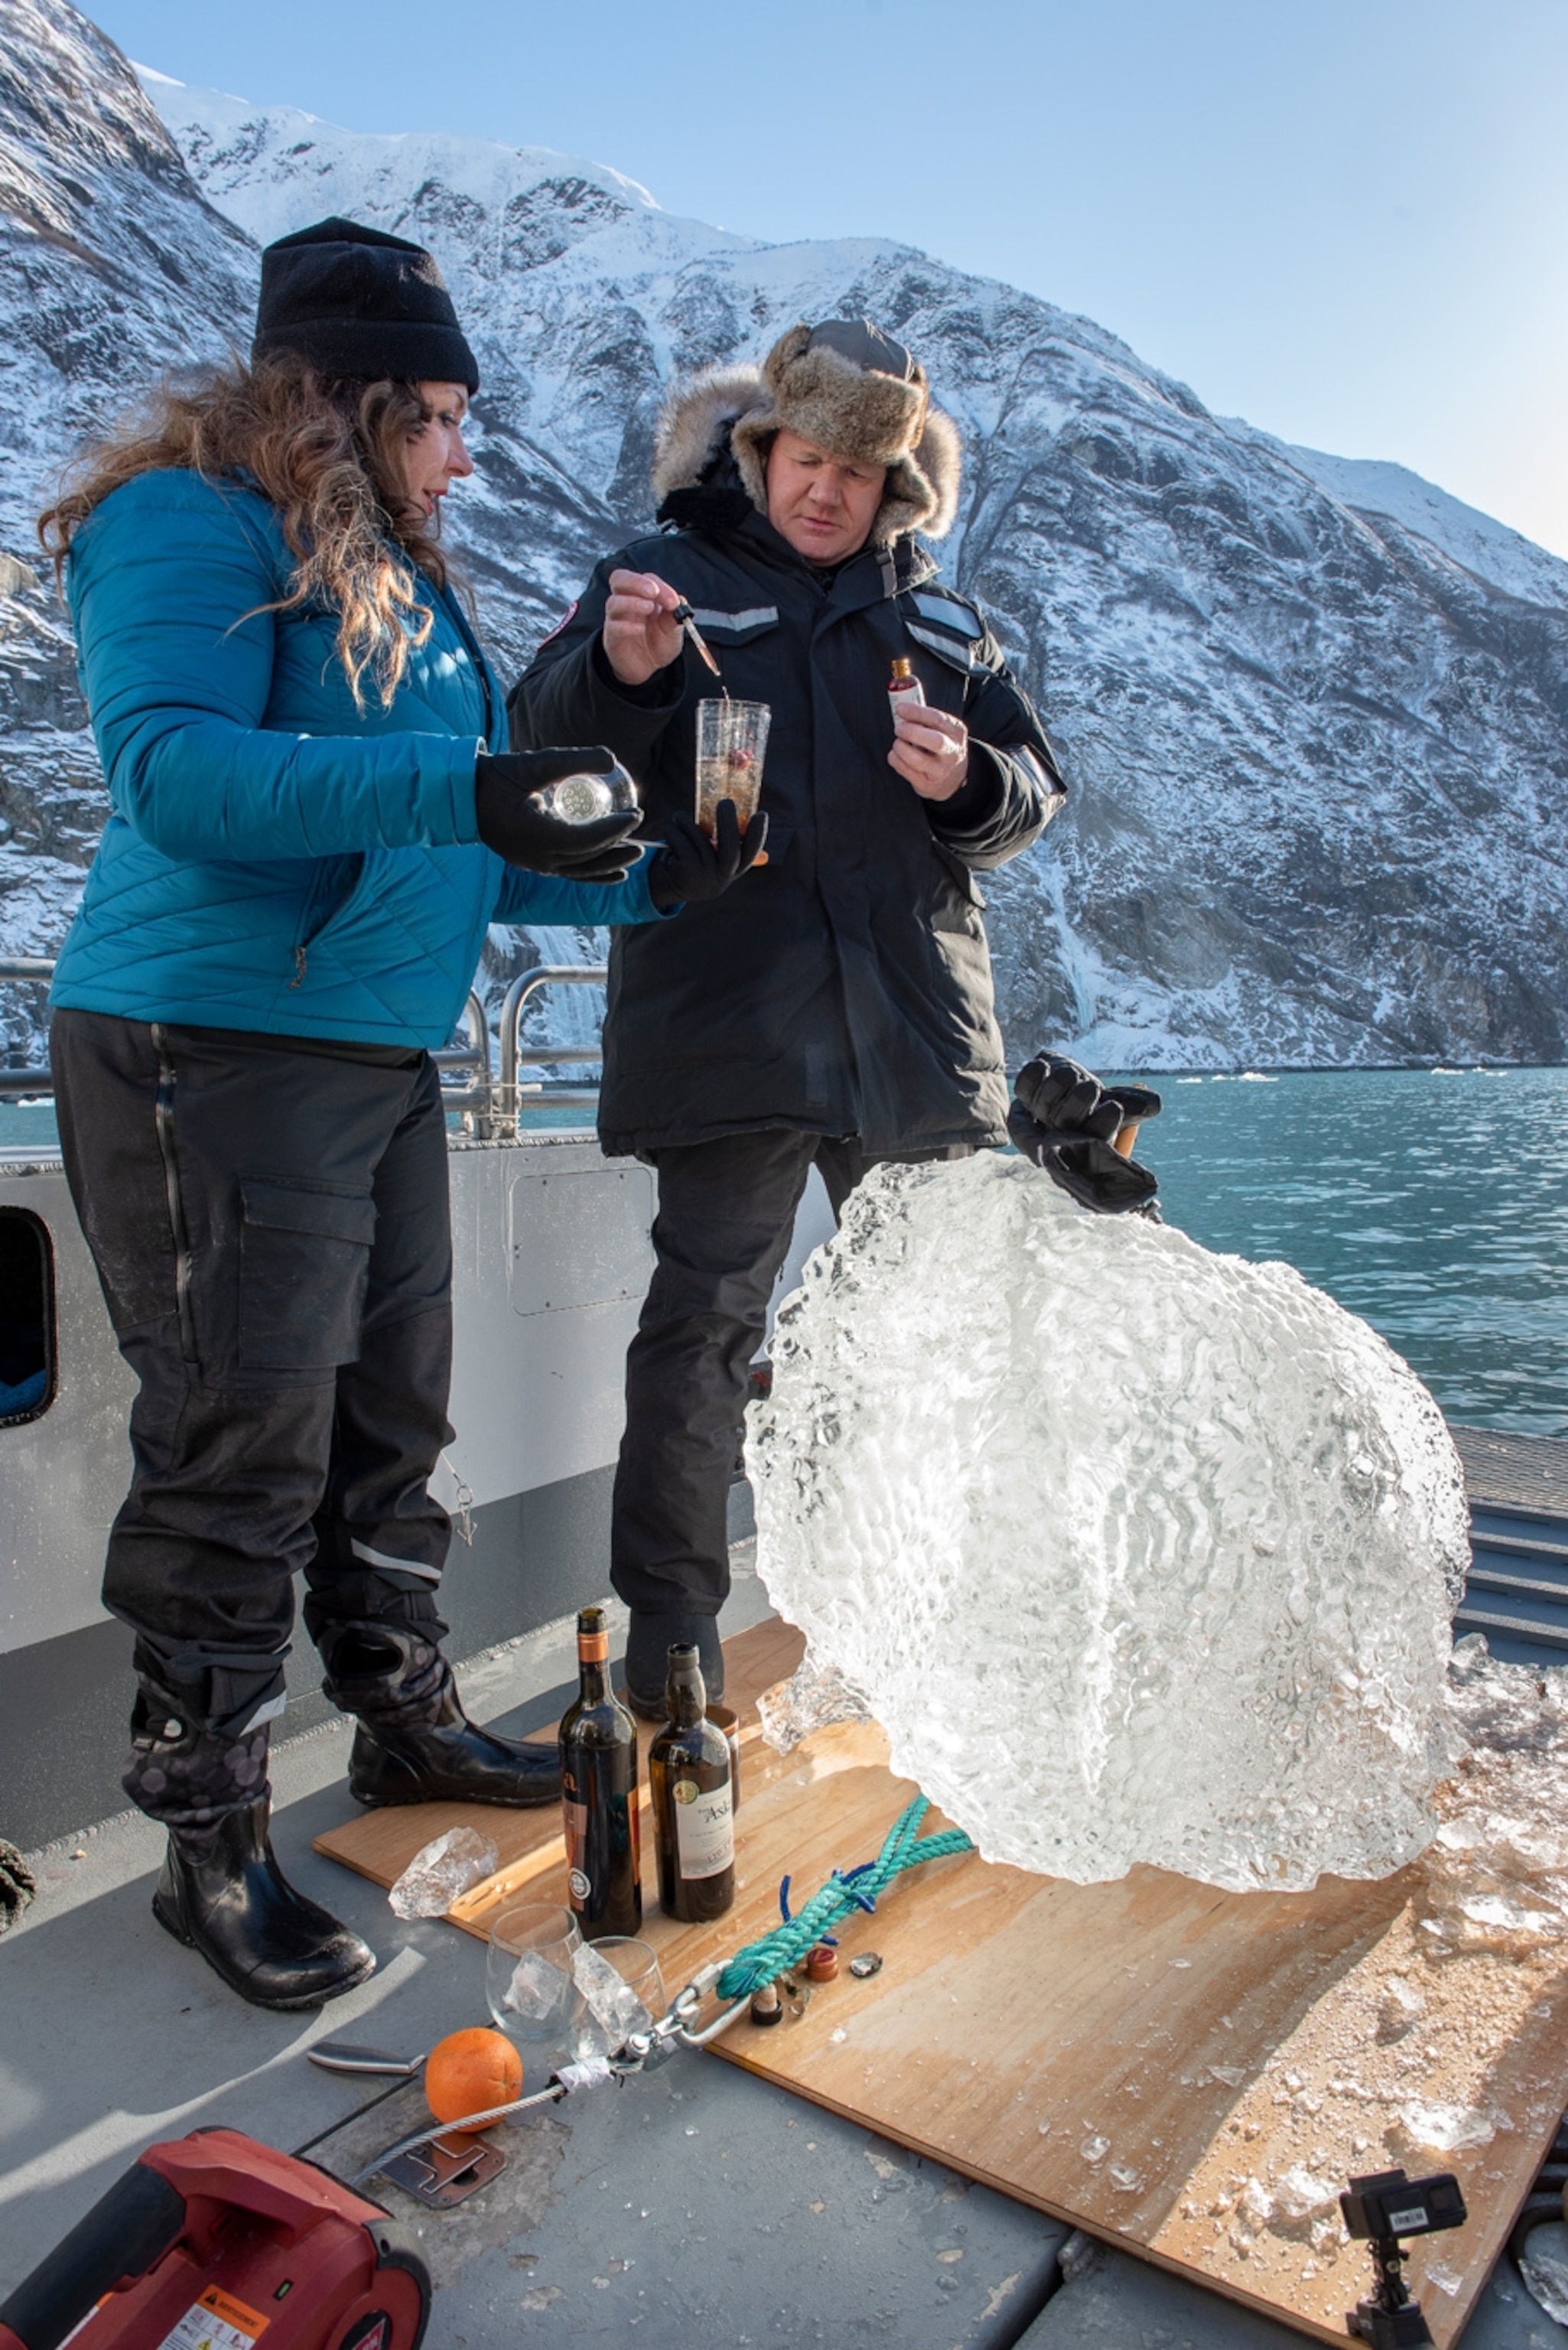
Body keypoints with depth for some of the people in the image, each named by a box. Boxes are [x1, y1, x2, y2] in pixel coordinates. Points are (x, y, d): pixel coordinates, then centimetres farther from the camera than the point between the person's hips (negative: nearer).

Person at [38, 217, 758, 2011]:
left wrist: (638, 885, 11)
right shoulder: (188, 530, -4)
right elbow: (175, 770, -21)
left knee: (392, 1416, 15)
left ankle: (404, 1718, 33)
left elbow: (444, 852, 22)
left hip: (384, 1059, 9)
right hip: (210, 1052, -8)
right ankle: (208, 1842, 12)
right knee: (243, 1448, -5)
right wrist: (454, 791, -29)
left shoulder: (400, 583, 22)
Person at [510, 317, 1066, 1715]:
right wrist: (617, 671, -25)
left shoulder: (940, 623, 18)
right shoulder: (670, 583, 8)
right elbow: (544, 746, -4)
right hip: (729, 1021, -4)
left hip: (921, 1025, 5)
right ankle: (670, 1625, 11)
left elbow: (1035, 795, 16)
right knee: (705, 1322, -3)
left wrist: (967, 781, -7)